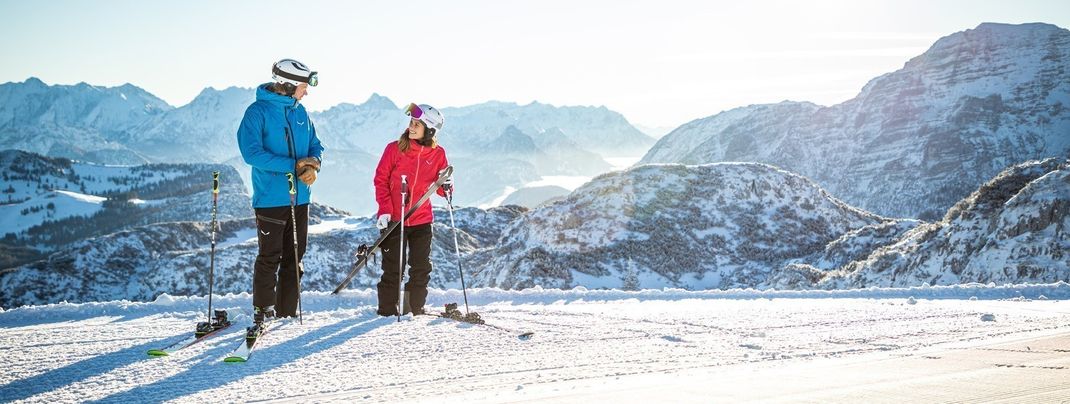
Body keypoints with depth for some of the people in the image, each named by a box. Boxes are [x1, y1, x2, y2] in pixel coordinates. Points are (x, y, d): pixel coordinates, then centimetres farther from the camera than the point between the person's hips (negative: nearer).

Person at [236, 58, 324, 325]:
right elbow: (252, 153, -18)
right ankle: (263, 310, 10)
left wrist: (313, 164, -8)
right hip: (271, 198, -7)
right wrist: (294, 165, -21)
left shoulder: (300, 112, 11)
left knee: (294, 257, 9)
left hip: (300, 196, 7)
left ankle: (287, 311, 17)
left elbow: (315, 146, 17)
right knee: (270, 257, -1)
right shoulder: (258, 112, -10)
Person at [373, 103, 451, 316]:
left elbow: (440, 188, 10)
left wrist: (446, 185, -14)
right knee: (393, 268, 1)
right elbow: (381, 180, -2)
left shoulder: (437, 154, 2)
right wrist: (385, 210, -11)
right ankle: (387, 310, 12)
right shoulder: (395, 149, -5)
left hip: (421, 220, 2)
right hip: (393, 219, -2)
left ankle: (416, 308, 19)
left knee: (421, 267, 6)